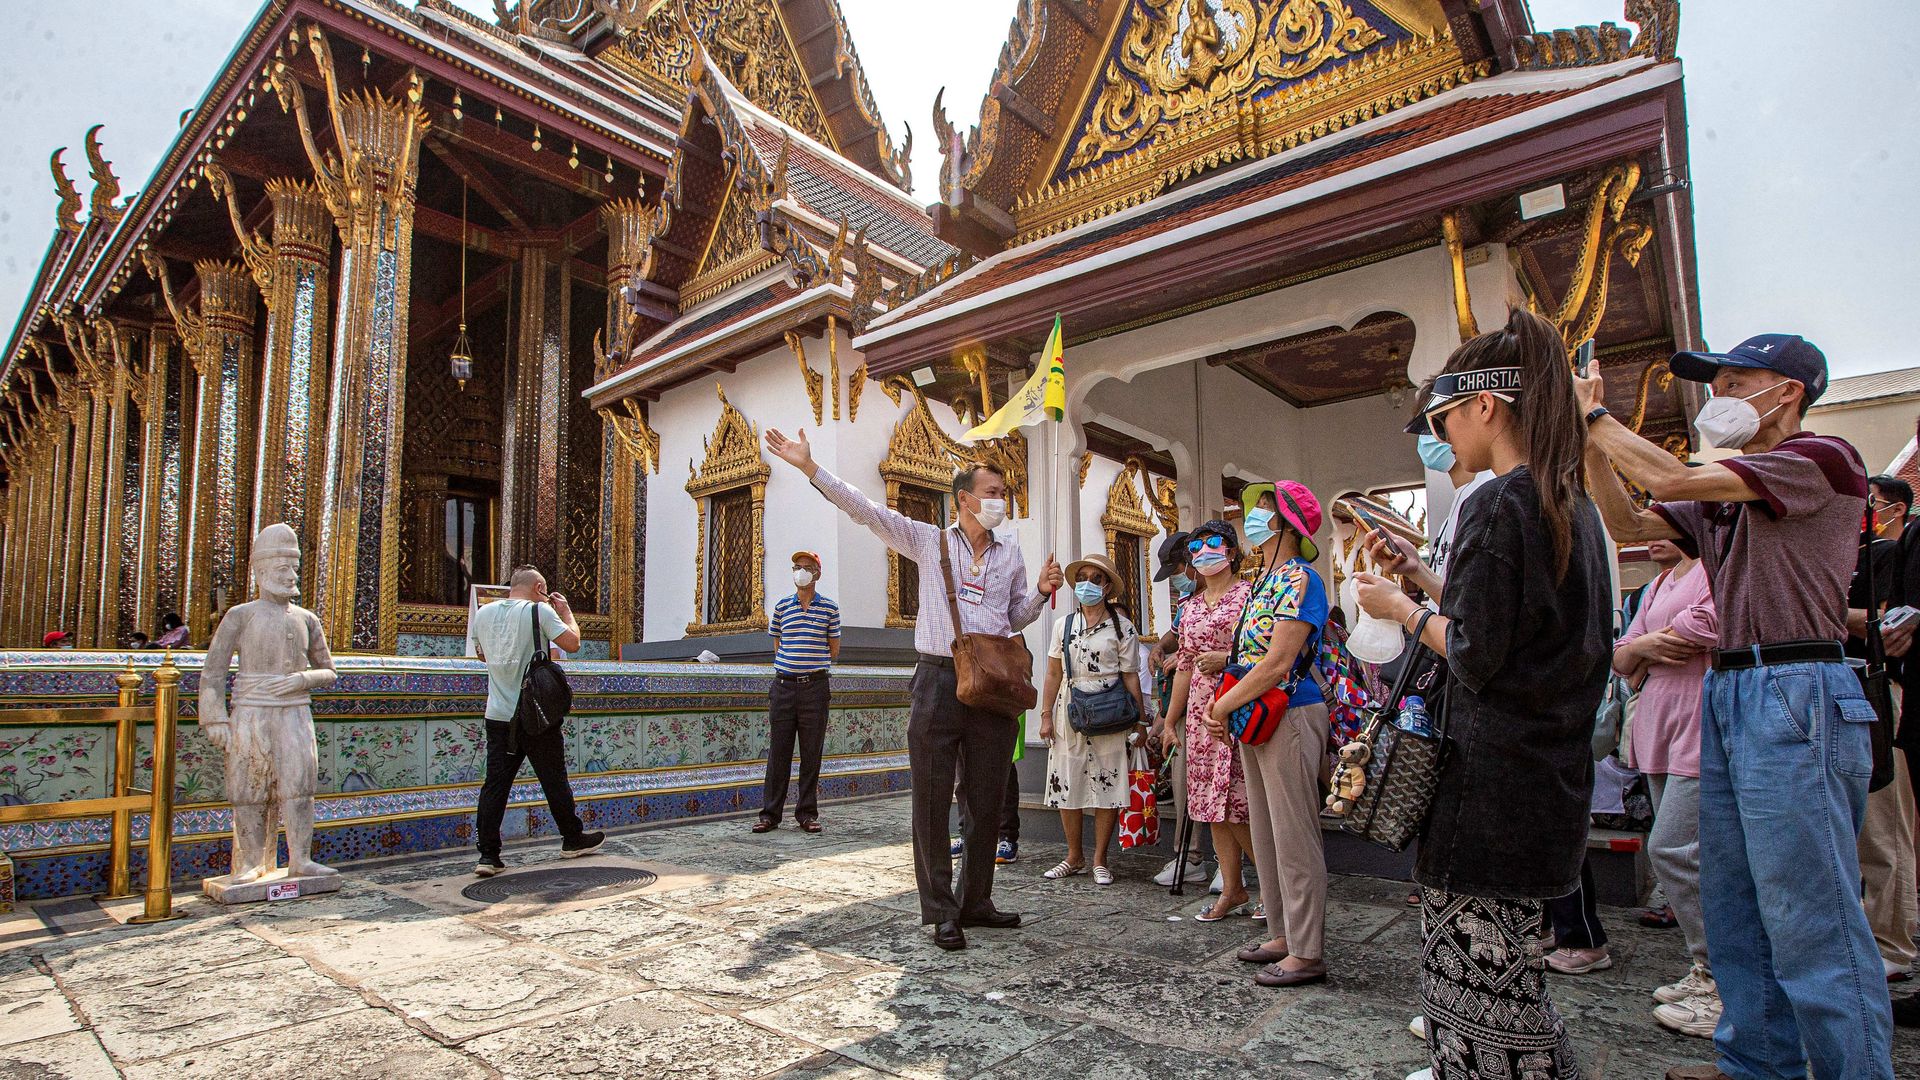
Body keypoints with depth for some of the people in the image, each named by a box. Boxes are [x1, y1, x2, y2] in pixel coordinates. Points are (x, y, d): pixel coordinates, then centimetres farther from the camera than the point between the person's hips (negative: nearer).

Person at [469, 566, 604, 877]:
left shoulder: (483, 613, 7)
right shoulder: (539, 610, -10)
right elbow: (572, 643, -15)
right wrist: (566, 612, 1)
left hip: (498, 715, 4)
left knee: (495, 783, 5)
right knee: (555, 780, 9)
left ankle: (488, 855, 1)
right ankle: (573, 839, 24)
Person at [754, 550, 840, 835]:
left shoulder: (829, 609, 5)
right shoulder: (782, 607, 10)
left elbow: (834, 652, 11)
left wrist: (812, 661, 9)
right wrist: (802, 658, 10)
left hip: (815, 686, -1)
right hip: (784, 685, 1)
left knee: (812, 753, 3)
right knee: (778, 751, 3)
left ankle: (807, 813, 12)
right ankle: (770, 813, 9)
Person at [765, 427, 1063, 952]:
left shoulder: (1010, 554, 14)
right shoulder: (929, 541, 3)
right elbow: (863, 508, -1)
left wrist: (1041, 592, 2)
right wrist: (811, 467, -8)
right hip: (939, 682, -3)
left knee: (986, 801, 9)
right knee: (932, 800, 0)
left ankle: (976, 900, 24)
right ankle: (941, 910, 11)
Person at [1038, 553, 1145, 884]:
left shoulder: (1122, 627, 0)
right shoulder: (1064, 625, 9)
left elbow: (1130, 676, -3)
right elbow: (1053, 674, 10)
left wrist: (1140, 720, -7)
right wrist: (1046, 716, 5)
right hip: (1069, 711, 3)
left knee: (1106, 785, 0)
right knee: (1066, 783, 6)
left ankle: (1099, 860, 14)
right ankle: (1074, 857, 20)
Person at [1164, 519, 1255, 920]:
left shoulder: (1248, 593, -2)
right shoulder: (1190, 605, 16)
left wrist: (1226, 658, -24)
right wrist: (1170, 720, 17)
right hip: (1200, 711, 7)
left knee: (1234, 802, -9)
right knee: (1210, 802, 7)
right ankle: (1232, 888, 19)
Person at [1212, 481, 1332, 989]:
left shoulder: (1299, 579, -15)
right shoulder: (1266, 580, 14)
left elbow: (1277, 663, -22)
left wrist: (1224, 706, -14)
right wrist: (1227, 704, 0)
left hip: (1289, 717, -9)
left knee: (1295, 838, -1)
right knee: (1266, 834, 15)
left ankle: (1307, 953, 10)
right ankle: (1283, 934, 27)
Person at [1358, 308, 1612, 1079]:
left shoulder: (1498, 503, -17)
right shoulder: (1573, 505, 12)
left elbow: (1475, 653, -20)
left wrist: (1402, 609, -4)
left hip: (1493, 779, -10)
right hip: (1553, 775, 10)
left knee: (1482, 972, 0)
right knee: (1502, 968, 19)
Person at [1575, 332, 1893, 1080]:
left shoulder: (1822, 458, -7)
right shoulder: (1724, 495, 18)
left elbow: (1672, 479, -16)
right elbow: (1630, 526, 13)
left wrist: (1596, 416, -5)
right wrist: (1592, 440, 5)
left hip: (1795, 695, -9)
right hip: (1728, 692, 9)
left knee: (1810, 917, -4)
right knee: (1734, 905, 15)